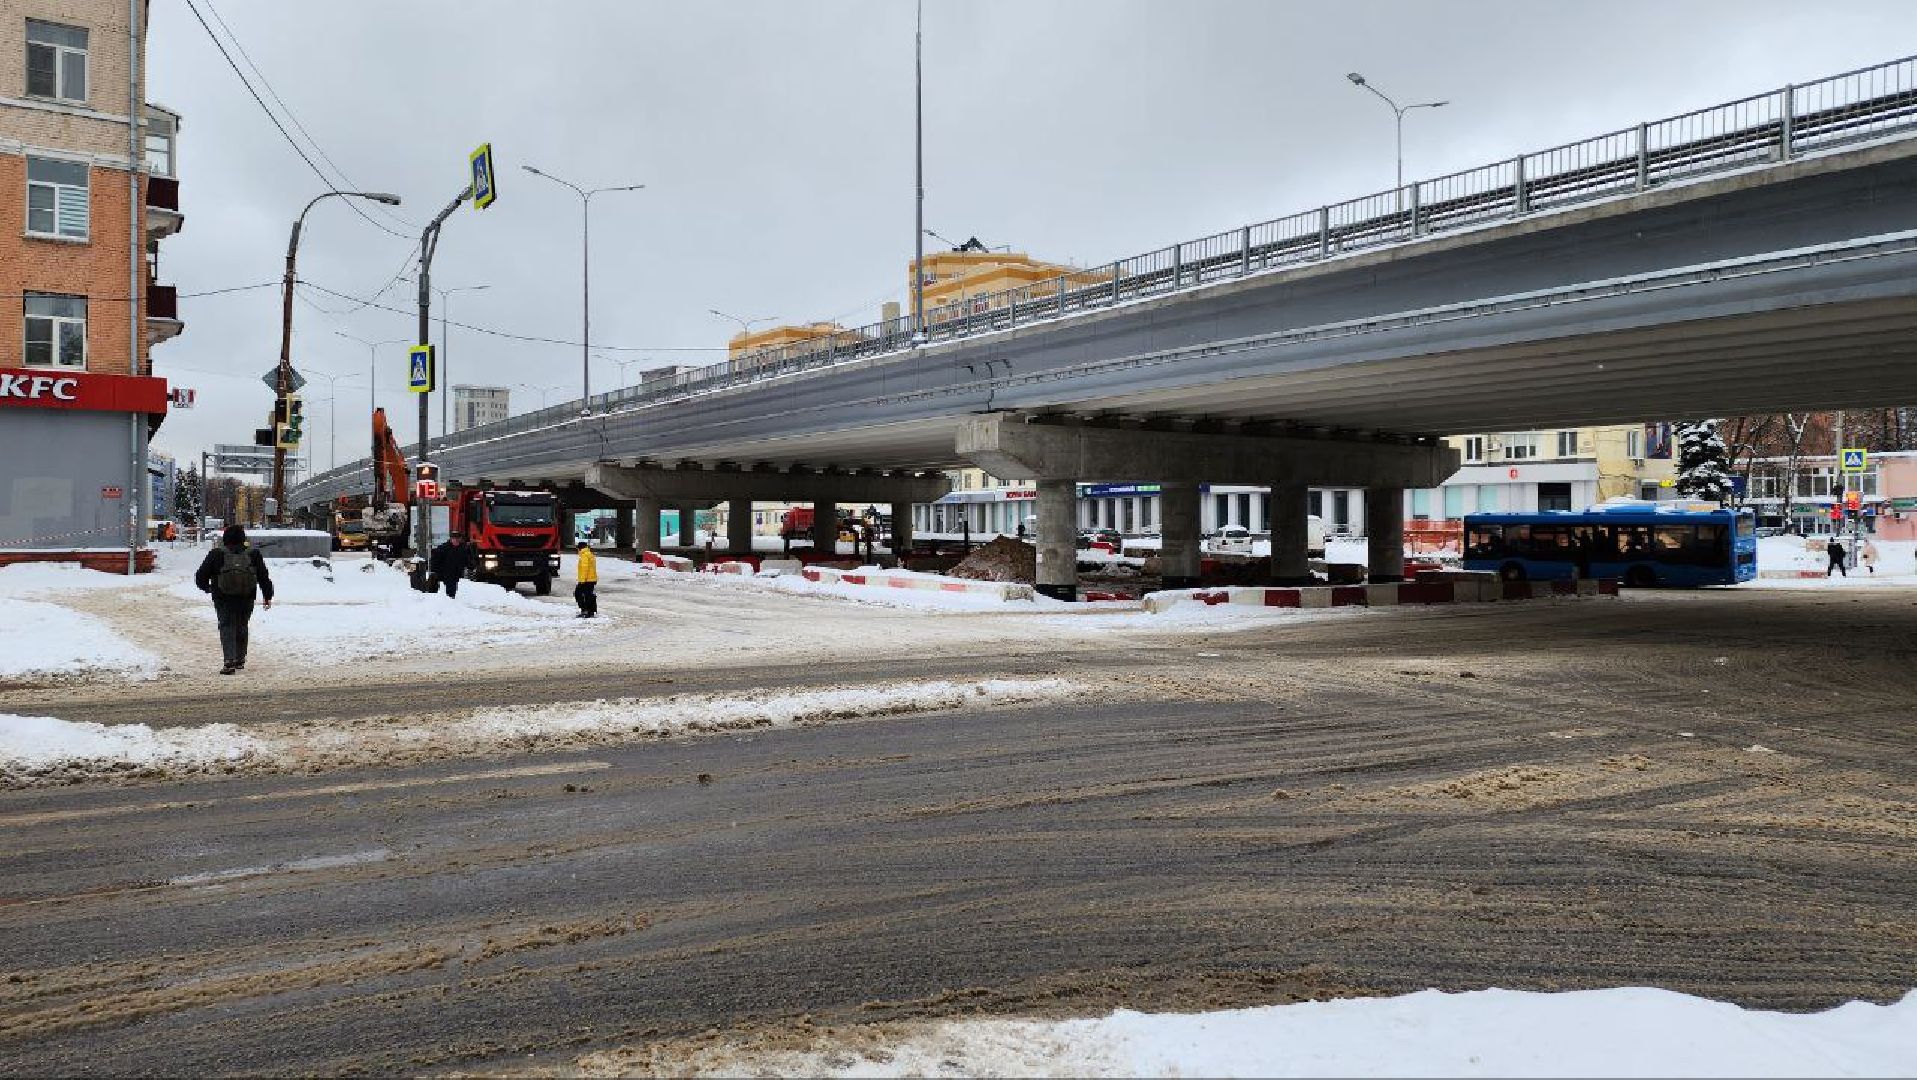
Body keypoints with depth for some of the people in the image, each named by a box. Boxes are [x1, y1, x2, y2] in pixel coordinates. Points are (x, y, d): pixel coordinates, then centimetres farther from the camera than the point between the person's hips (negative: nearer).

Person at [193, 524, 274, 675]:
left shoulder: (216, 555, -3)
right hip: (246, 599, 2)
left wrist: (206, 588, 21)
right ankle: (240, 659, 25)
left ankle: (230, 660, -17)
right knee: (241, 626, 17)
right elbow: (264, 577, 4)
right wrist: (267, 596, 12)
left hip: (223, 599, -2)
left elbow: (200, 576, 1)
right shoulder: (253, 554, 2)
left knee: (227, 627, -1)